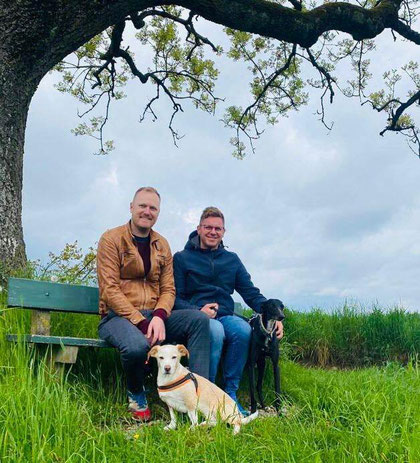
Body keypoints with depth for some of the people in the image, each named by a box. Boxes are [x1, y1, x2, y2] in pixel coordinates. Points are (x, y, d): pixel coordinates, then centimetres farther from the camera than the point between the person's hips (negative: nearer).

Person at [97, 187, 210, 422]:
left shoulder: (162, 245, 14)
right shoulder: (112, 239, -2)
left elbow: (168, 289, 8)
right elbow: (110, 290, -11)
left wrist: (159, 316, -15)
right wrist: (140, 322, -21)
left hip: (154, 315, 5)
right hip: (118, 316, -5)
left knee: (200, 319, -19)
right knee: (138, 346, -37)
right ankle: (136, 393, -2)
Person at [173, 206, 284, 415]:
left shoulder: (232, 260, 18)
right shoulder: (182, 258, 7)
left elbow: (251, 293, 12)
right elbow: (175, 298, 0)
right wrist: (198, 311, -20)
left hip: (225, 316, 3)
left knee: (243, 329, -32)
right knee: (215, 330, -37)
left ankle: (230, 393, -19)